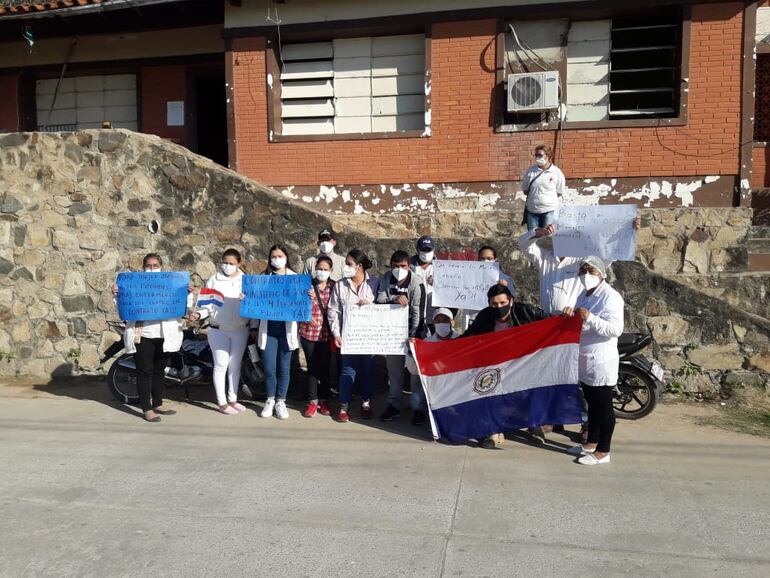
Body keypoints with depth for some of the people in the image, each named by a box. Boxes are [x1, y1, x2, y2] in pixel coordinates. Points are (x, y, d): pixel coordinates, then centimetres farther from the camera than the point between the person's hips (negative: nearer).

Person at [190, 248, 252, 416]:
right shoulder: (214, 280, -1)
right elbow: (208, 305, -1)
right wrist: (199, 314, -20)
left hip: (240, 330, 2)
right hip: (218, 330, -2)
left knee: (235, 365, 11)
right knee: (221, 366, 1)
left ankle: (233, 399, 24)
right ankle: (222, 403, 11)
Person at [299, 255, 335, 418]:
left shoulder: (335, 286, 0)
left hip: (326, 333, 0)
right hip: (309, 332, 0)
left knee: (325, 367, 9)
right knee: (312, 367, 6)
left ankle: (324, 401, 21)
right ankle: (313, 401, 15)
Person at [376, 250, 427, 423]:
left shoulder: (416, 283, -15)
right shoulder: (386, 279, -1)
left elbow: (417, 312, -17)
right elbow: (380, 299, -8)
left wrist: (413, 336, -20)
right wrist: (395, 298, -27)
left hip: (412, 329, -4)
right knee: (394, 368, 10)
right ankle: (394, 405, 21)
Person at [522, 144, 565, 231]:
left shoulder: (557, 172, -5)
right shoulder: (530, 171, 1)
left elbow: (559, 192, 1)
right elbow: (525, 190, 7)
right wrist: (534, 196, -3)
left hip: (549, 211, -2)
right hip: (532, 210, 3)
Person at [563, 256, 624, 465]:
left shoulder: (611, 297, -14)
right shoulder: (584, 295, 13)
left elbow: (616, 329, -22)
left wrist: (590, 318, -32)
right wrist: (571, 314, -2)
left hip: (602, 362, -9)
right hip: (585, 360, 9)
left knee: (604, 407, 1)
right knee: (592, 404, 19)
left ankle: (603, 452, 9)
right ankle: (591, 443, 31)